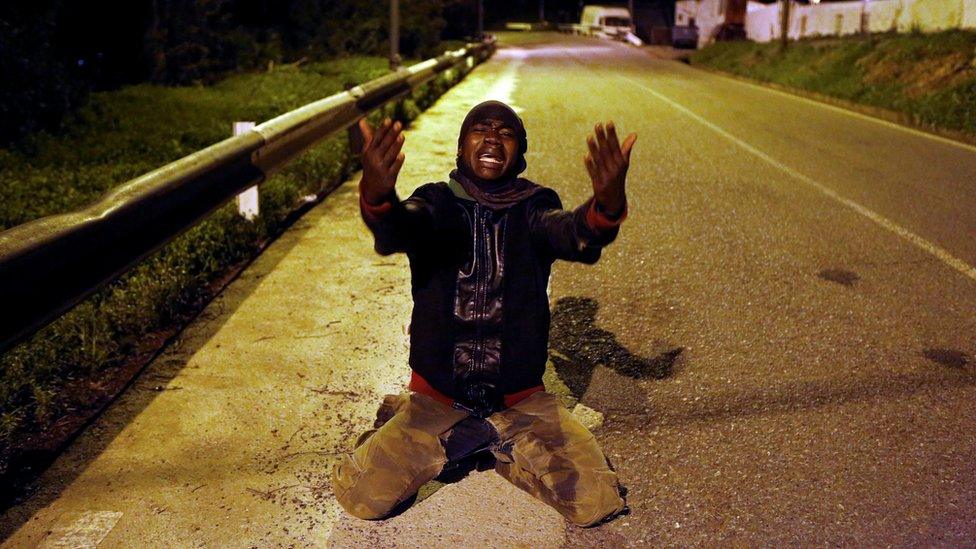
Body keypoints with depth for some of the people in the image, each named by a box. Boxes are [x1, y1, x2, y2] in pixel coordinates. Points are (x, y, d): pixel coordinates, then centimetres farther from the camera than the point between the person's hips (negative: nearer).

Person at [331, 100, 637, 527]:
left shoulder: (533, 208, -3)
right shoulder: (437, 203, -5)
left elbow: (575, 234, -27)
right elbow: (397, 231, -28)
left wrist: (607, 206, -51)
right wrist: (376, 196, -53)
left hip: (520, 398, 1)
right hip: (437, 395, 0)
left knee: (596, 504, -12)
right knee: (361, 499, -12)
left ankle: (509, 450, 16)